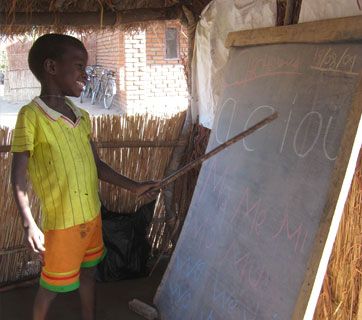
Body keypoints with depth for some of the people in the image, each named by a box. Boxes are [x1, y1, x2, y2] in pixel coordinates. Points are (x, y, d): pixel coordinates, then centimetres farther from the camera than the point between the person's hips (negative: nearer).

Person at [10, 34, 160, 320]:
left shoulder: (82, 117, 5)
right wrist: (29, 225, -18)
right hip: (61, 222, -6)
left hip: (92, 216, 7)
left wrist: (133, 186, 10)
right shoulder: (31, 115, -15)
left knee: (88, 272, 21)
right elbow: (19, 176, -13)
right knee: (52, 286, 9)